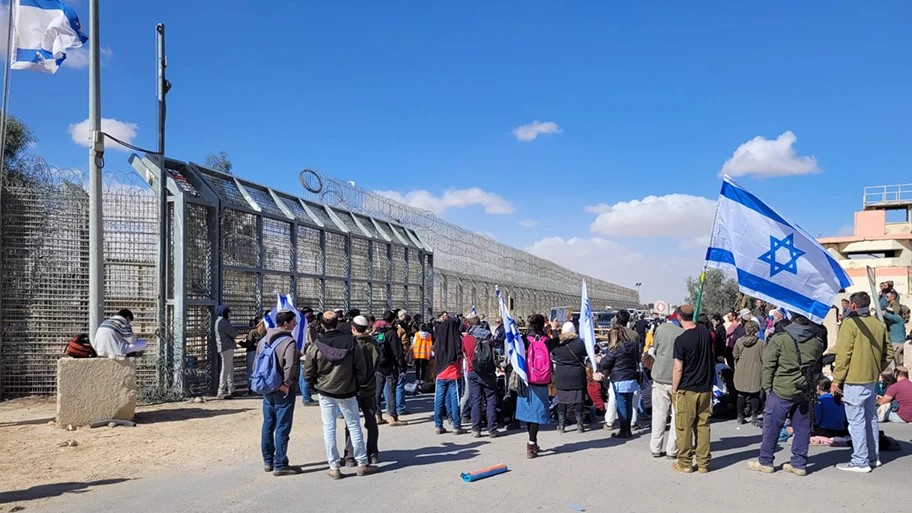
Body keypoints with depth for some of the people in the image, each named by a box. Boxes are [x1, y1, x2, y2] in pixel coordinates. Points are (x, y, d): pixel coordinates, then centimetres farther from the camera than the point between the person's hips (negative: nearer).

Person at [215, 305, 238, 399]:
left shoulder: (221, 321, 19)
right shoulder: (222, 322, -14)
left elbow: (231, 333, 17)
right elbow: (234, 333, -15)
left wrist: (233, 332, -2)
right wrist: (234, 331, 5)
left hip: (228, 348, 11)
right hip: (226, 348, -11)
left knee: (230, 370, 14)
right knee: (226, 369, -8)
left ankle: (231, 390, 20)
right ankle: (221, 392, -6)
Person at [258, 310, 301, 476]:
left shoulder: (263, 340, 8)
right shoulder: (289, 342, -17)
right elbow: (290, 366, -27)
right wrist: (286, 384, -15)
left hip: (267, 389, 8)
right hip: (284, 391, -8)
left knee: (268, 426, 16)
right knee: (282, 428, -1)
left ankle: (267, 461, 26)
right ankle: (280, 465, 3)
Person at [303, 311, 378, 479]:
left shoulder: (315, 346, -10)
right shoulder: (351, 342, -9)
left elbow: (308, 374, -4)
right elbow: (361, 369, -4)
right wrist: (357, 385, 11)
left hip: (325, 392, 0)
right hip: (347, 392, 0)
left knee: (329, 428, 8)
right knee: (354, 426, 9)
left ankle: (334, 467, 10)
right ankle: (363, 464, 14)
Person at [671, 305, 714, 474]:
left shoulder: (681, 340, -17)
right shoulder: (706, 333, 1)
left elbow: (678, 369, -15)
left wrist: (674, 389, -4)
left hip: (687, 390, -5)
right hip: (705, 388, 6)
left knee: (684, 427, 5)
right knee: (703, 426, 11)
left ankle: (685, 463, 12)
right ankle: (703, 464, 17)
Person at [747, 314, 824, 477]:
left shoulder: (779, 339, -8)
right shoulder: (816, 343, 5)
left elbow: (768, 365, -7)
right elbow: (817, 365, 15)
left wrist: (767, 387, -2)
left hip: (781, 390, -4)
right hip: (804, 391, 4)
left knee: (772, 427, 5)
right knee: (802, 428, 10)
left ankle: (765, 462, 13)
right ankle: (799, 464, 15)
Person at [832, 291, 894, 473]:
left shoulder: (850, 323, -13)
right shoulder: (879, 325, 8)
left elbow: (843, 354, -15)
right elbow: (888, 352, 13)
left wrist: (836, 379, -10)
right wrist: (877, 370, 19)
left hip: (854, 379, -8)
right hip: (872, 380, 8)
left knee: (856, 421, -3)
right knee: (871, 418, 17)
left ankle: (860, 462, 0)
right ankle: (874, 457, 26)